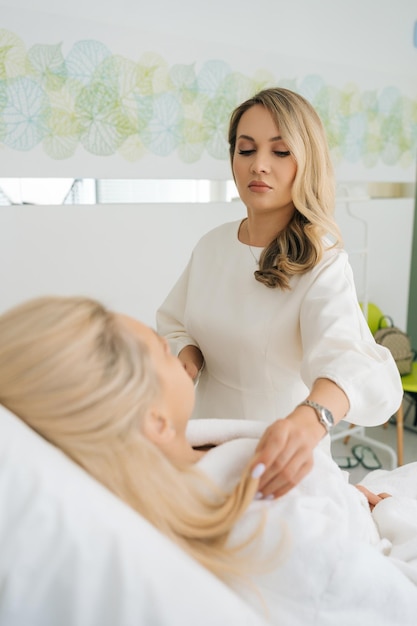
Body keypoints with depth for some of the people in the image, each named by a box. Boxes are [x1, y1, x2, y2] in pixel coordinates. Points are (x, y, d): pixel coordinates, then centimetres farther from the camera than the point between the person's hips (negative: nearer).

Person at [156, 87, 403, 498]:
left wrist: (311, 417, -58)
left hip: (277, 454, -4)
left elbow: (348, 356, -37)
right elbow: (172, 321, 10)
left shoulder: (322, 264, -20)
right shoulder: (212, 245, -4)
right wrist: (186, 351, -12)